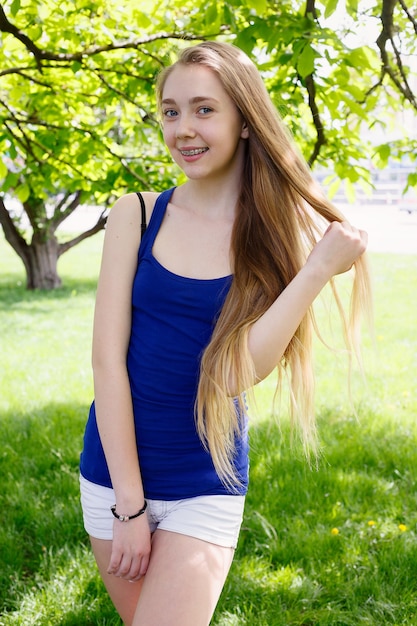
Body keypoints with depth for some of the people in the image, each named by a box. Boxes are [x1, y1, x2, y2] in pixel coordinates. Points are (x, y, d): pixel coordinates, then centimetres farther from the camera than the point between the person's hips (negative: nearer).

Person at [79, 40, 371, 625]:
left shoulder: (275, 235, -5)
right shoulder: (137, 214, -4)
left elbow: (235, 373, -17)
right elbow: (107, 358, -9)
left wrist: (320, 269, -22)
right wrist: (128, 502, -12)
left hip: (206, 489, -1)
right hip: (113, 469, 2)